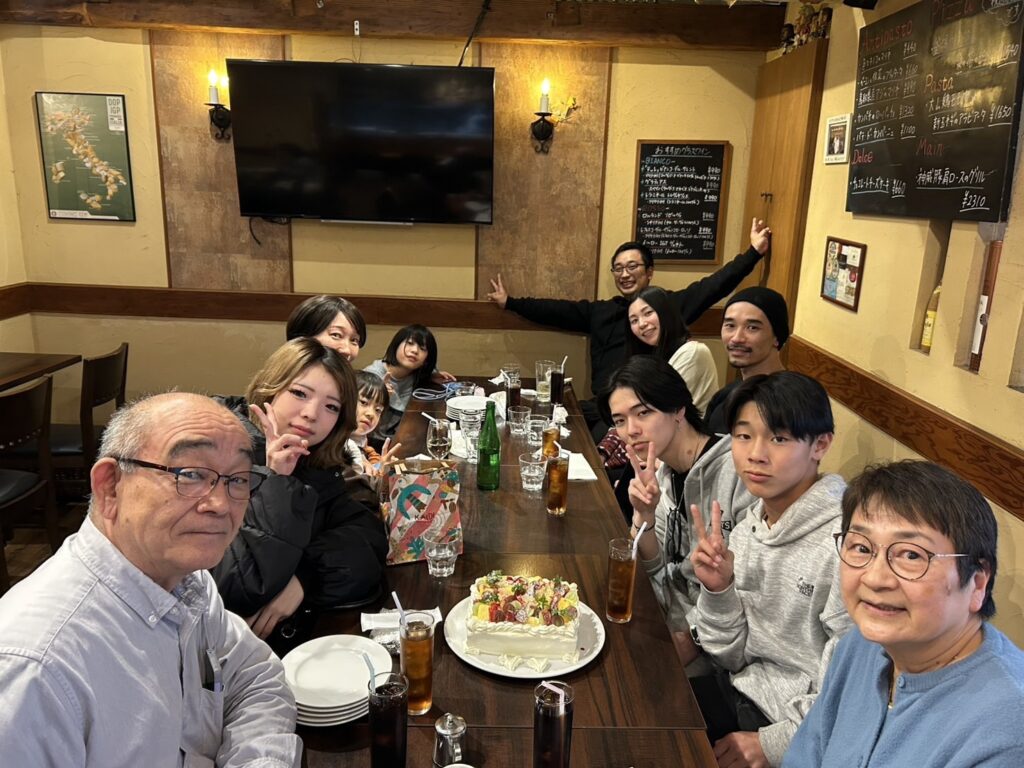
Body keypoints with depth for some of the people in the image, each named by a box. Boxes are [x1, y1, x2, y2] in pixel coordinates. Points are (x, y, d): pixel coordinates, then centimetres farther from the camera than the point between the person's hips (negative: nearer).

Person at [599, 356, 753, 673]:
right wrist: (643, 516, -17)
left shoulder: (737, 472, -23)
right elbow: (653, 570, 1)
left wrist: (691, 638, -18)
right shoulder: (662, 472, 1)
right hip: (678, 611, 6)